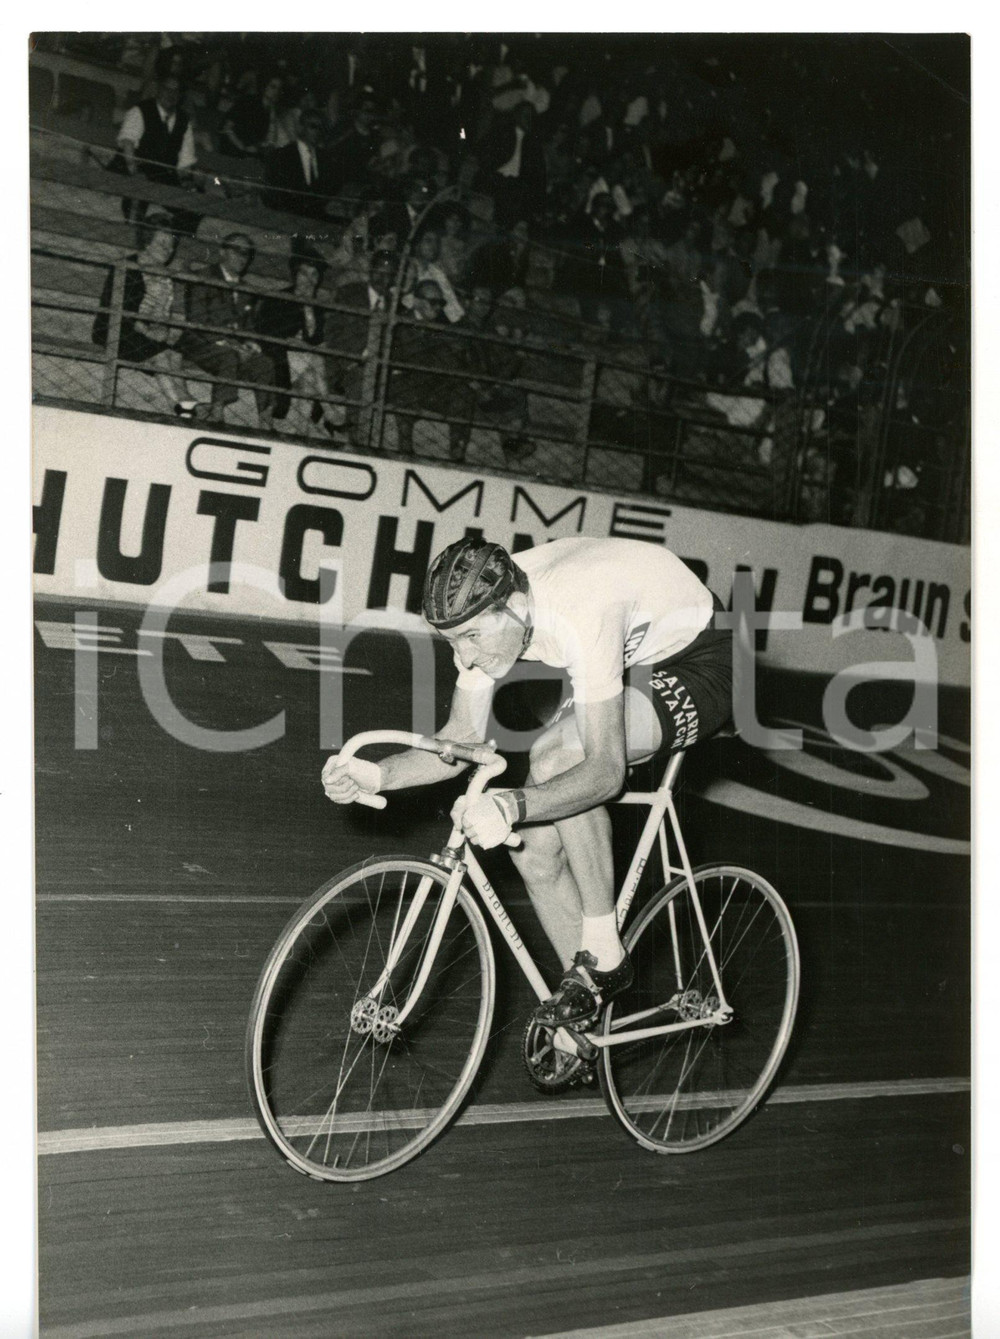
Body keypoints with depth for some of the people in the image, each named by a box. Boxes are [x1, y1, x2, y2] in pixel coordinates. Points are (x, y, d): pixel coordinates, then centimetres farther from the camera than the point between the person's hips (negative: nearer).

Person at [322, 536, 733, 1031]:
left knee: (555, 756, -32)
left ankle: (604, 954, -16)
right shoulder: (483, 611, -15)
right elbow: (464, 737, -6)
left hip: (697, 665, -8)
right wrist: (376, 775, -21)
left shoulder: (578, 616, -38)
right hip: (632, 664, 8)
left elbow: (605, 772, -38)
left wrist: (509, 808, -51)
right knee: (534, 847, -6)